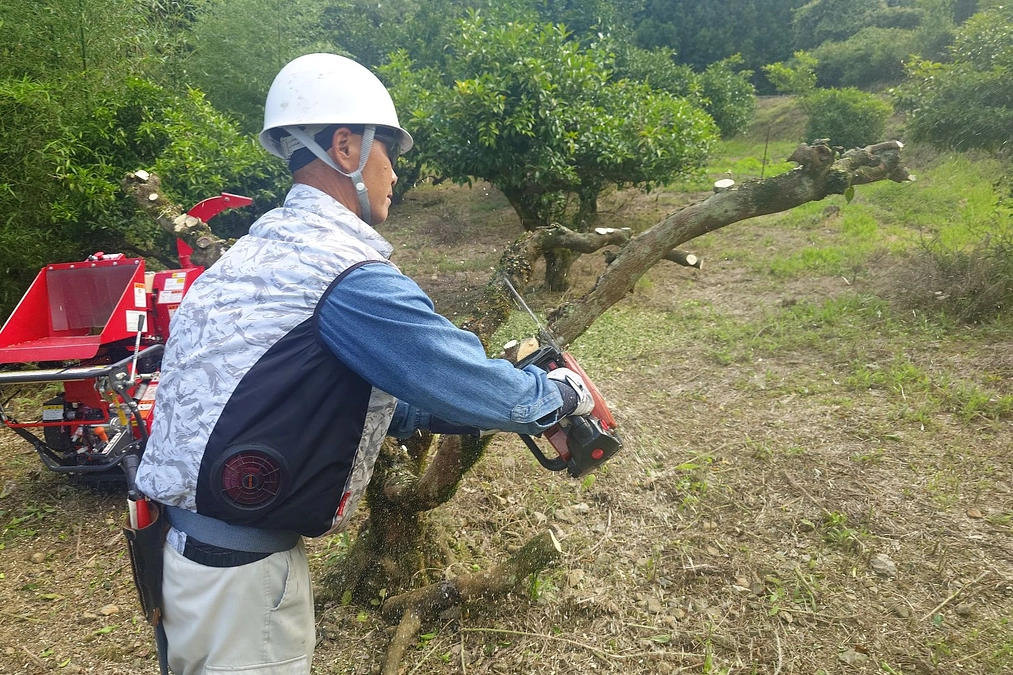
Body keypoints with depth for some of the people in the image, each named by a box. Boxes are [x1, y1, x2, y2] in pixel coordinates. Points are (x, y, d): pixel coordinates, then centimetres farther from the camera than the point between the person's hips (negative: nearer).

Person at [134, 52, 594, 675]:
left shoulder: (268, 248, 10)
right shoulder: (346, 271, -20)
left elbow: (372, 396, 13)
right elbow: (464, 381, -16)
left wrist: (501, 404, 13)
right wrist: (562, 392, 4)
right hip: (240, 574, -9)